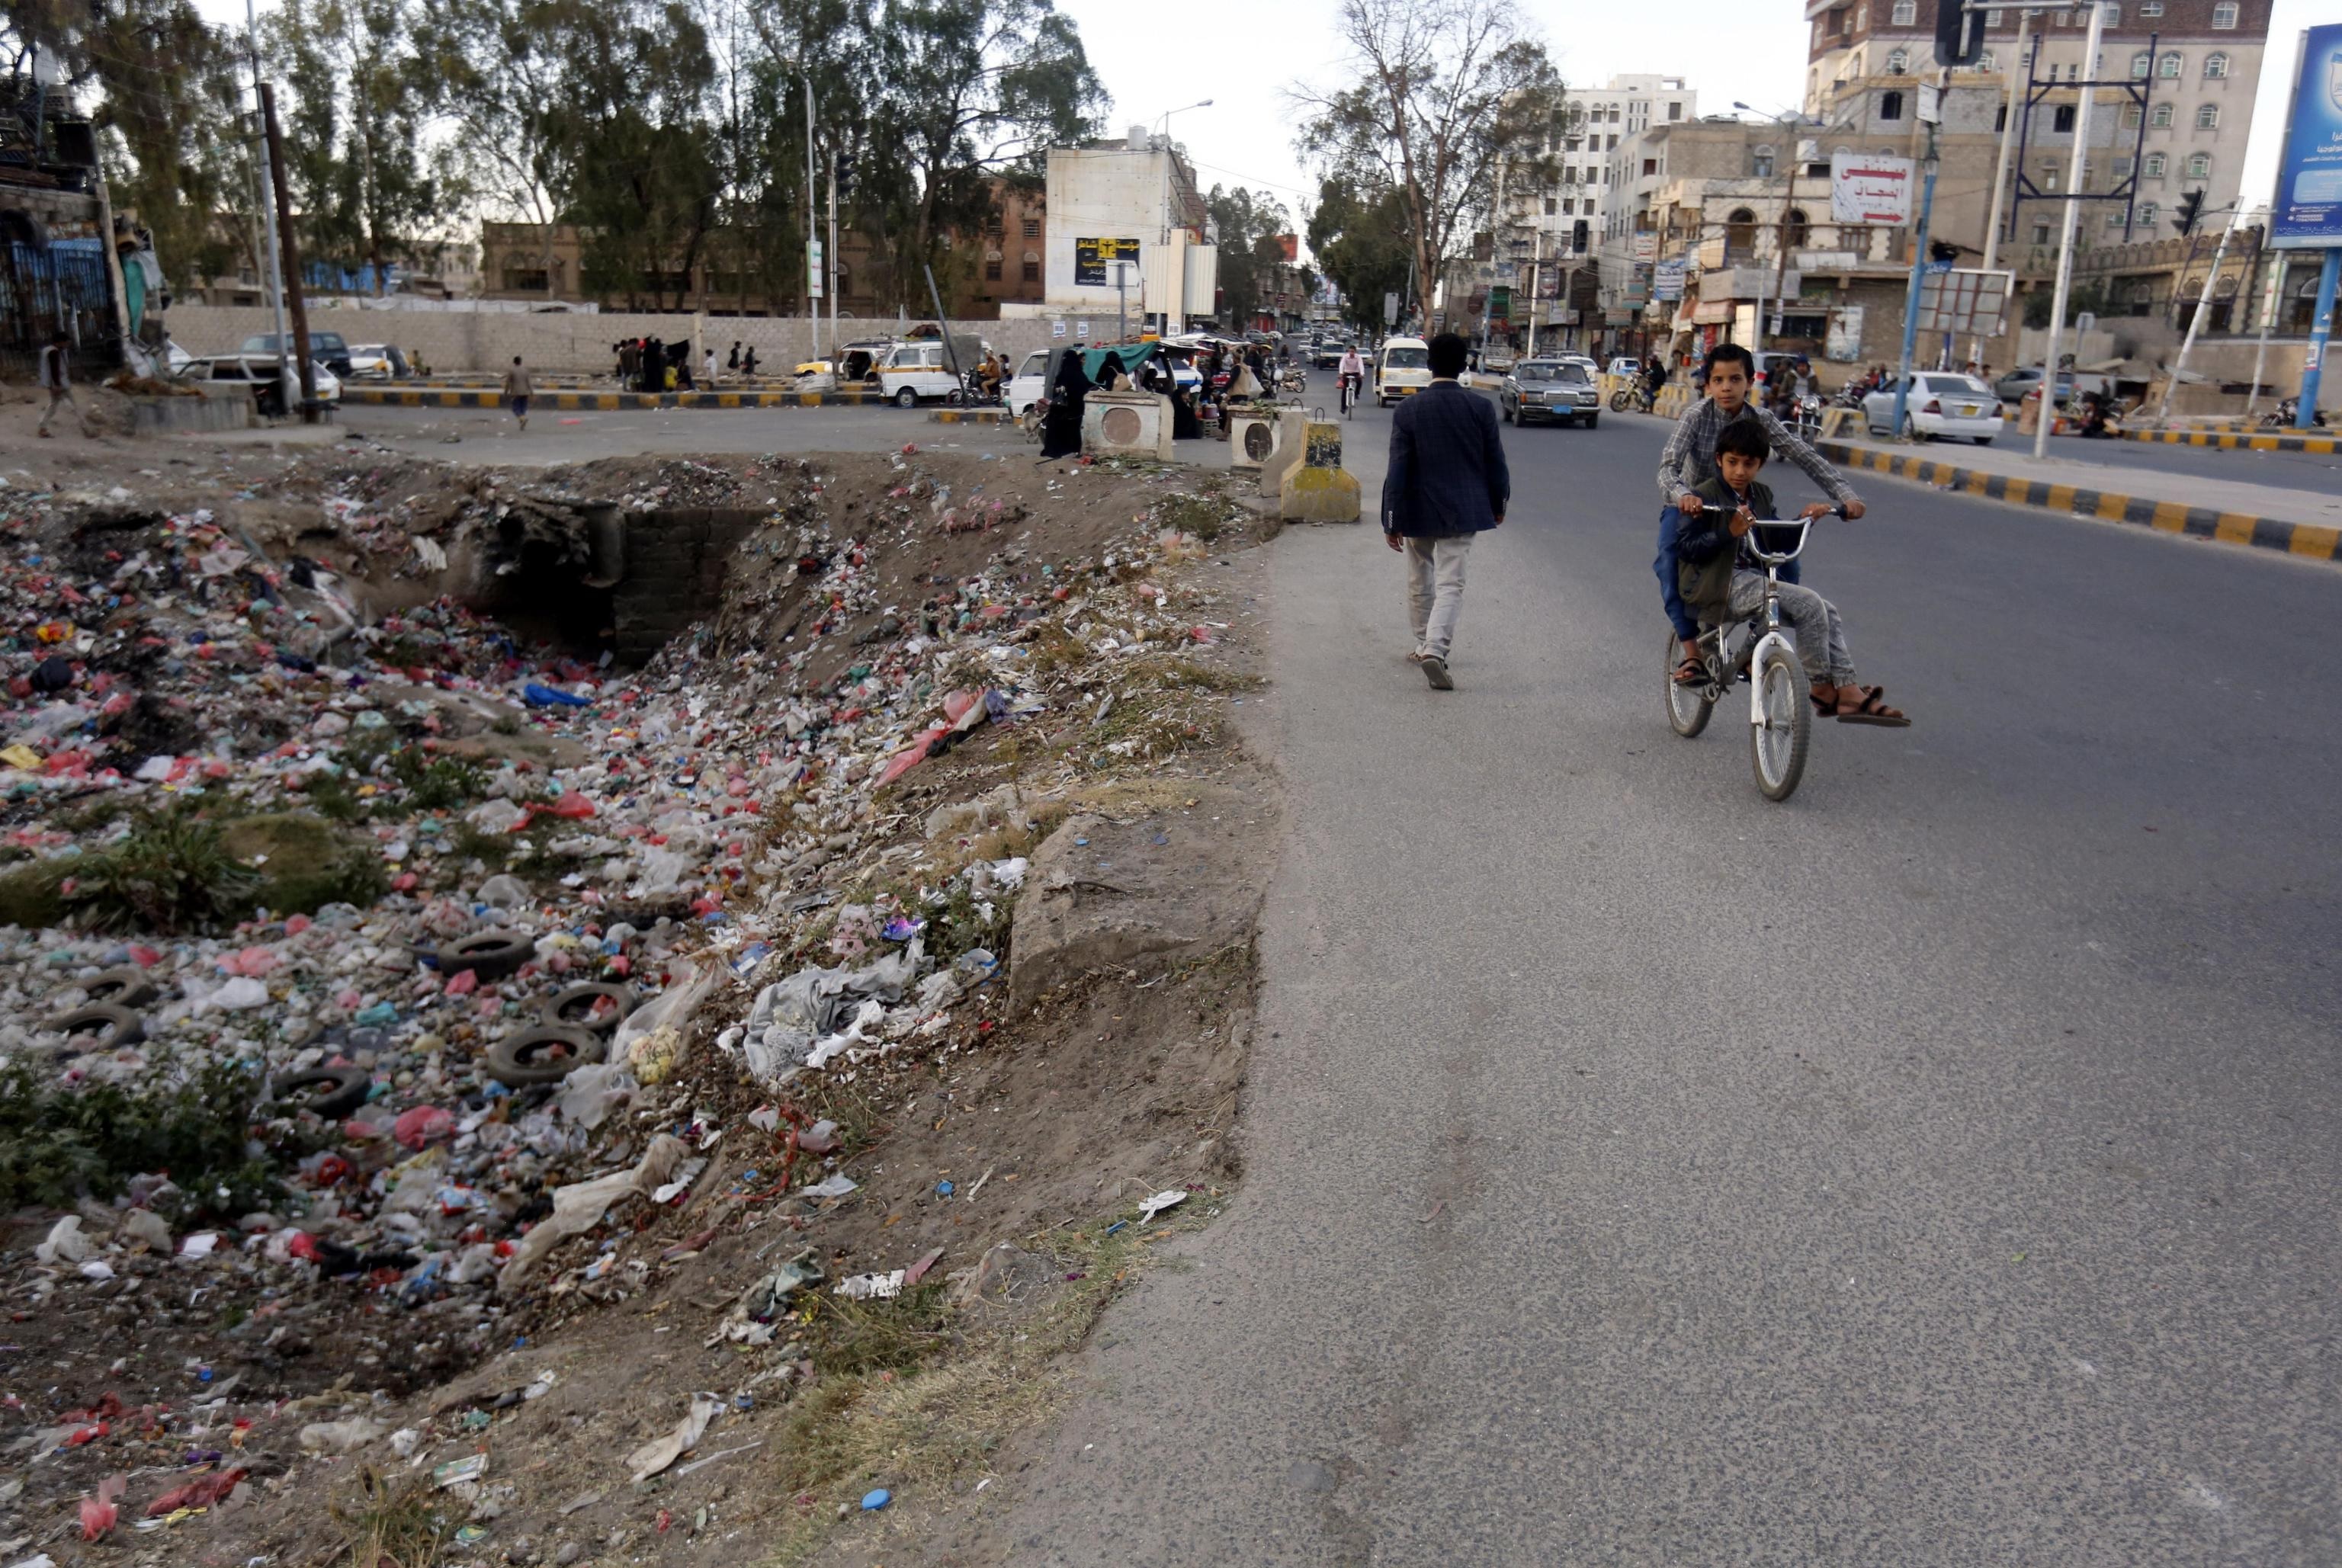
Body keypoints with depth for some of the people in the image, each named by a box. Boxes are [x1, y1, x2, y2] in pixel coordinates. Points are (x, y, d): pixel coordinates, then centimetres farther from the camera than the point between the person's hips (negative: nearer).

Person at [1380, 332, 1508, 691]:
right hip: (1462, 511, 0)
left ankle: (1424, 645, 30)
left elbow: (1397, 469, -8)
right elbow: (1495, 462, 0)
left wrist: (1392, 522, -4)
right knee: (1451, 584, -1)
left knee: (1419, 583, 18)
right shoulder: (1481, 408, -6)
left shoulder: (1408, 409, -8)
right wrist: (1497, 504, 17)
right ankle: (1435, 648, -19)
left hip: (1418, 513, 1)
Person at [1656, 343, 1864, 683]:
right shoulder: (1696, 416, -22)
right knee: (1670, 562, -31)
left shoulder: (1760, 420, -13)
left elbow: (1806, 457, -17)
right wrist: (1682, 494, -56)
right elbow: (1668, 466, -34)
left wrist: (1845, 494, -31)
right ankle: (1691, 651, -24)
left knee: (1785, 558, -14)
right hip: (1690, 505, -3)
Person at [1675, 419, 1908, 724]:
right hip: (1716, 587, -8)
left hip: (1750, 579, 9)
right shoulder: (1704, 497, -9)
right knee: (1808, 604, -21)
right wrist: (1729, 532, -26)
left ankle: (1850, 694, -9)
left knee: (1827, 611, -6)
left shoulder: (1761, 496, 15)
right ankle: (1822, 691, -10)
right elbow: (1685, 548, -16)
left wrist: (1802, 521, 6)